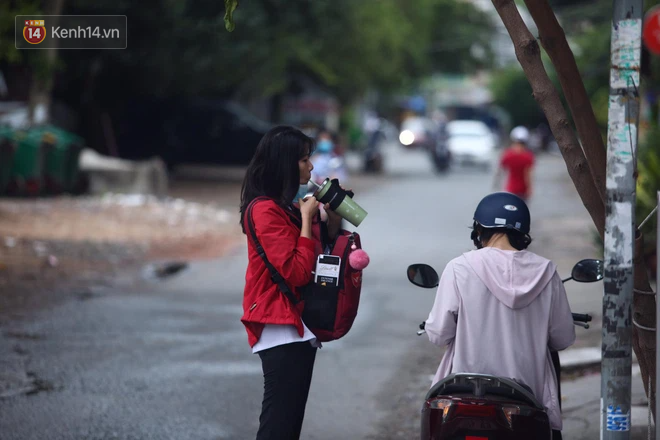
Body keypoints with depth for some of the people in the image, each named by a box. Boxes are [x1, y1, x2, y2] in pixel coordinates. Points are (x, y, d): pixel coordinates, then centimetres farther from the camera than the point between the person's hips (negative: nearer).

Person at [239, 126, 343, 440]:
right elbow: (295, 273, -19)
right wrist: (306, 219, -14)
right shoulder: (266, 211, -13)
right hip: (282, 331, -10)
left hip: (297, 329, 10)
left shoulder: (288, 208, 16)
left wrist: (332, 219, 4)